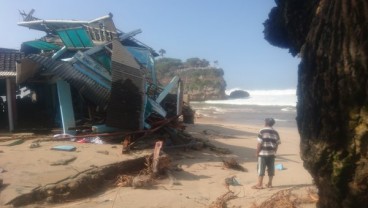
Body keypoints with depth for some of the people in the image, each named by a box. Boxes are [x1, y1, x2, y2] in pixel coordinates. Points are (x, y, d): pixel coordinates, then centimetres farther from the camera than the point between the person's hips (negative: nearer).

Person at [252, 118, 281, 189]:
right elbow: (277, 143, 7)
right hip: (272, 154, 6)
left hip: (263, 153, -5)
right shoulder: (275, 132, 8)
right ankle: (269, 183, 20)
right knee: (271, 169, 12)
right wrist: (274, 152, 16)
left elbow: (259, 143, -12)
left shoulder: (262, 131, -9)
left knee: (261, 169, 0)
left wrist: (257, 152, -3)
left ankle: (259, 184, 3)